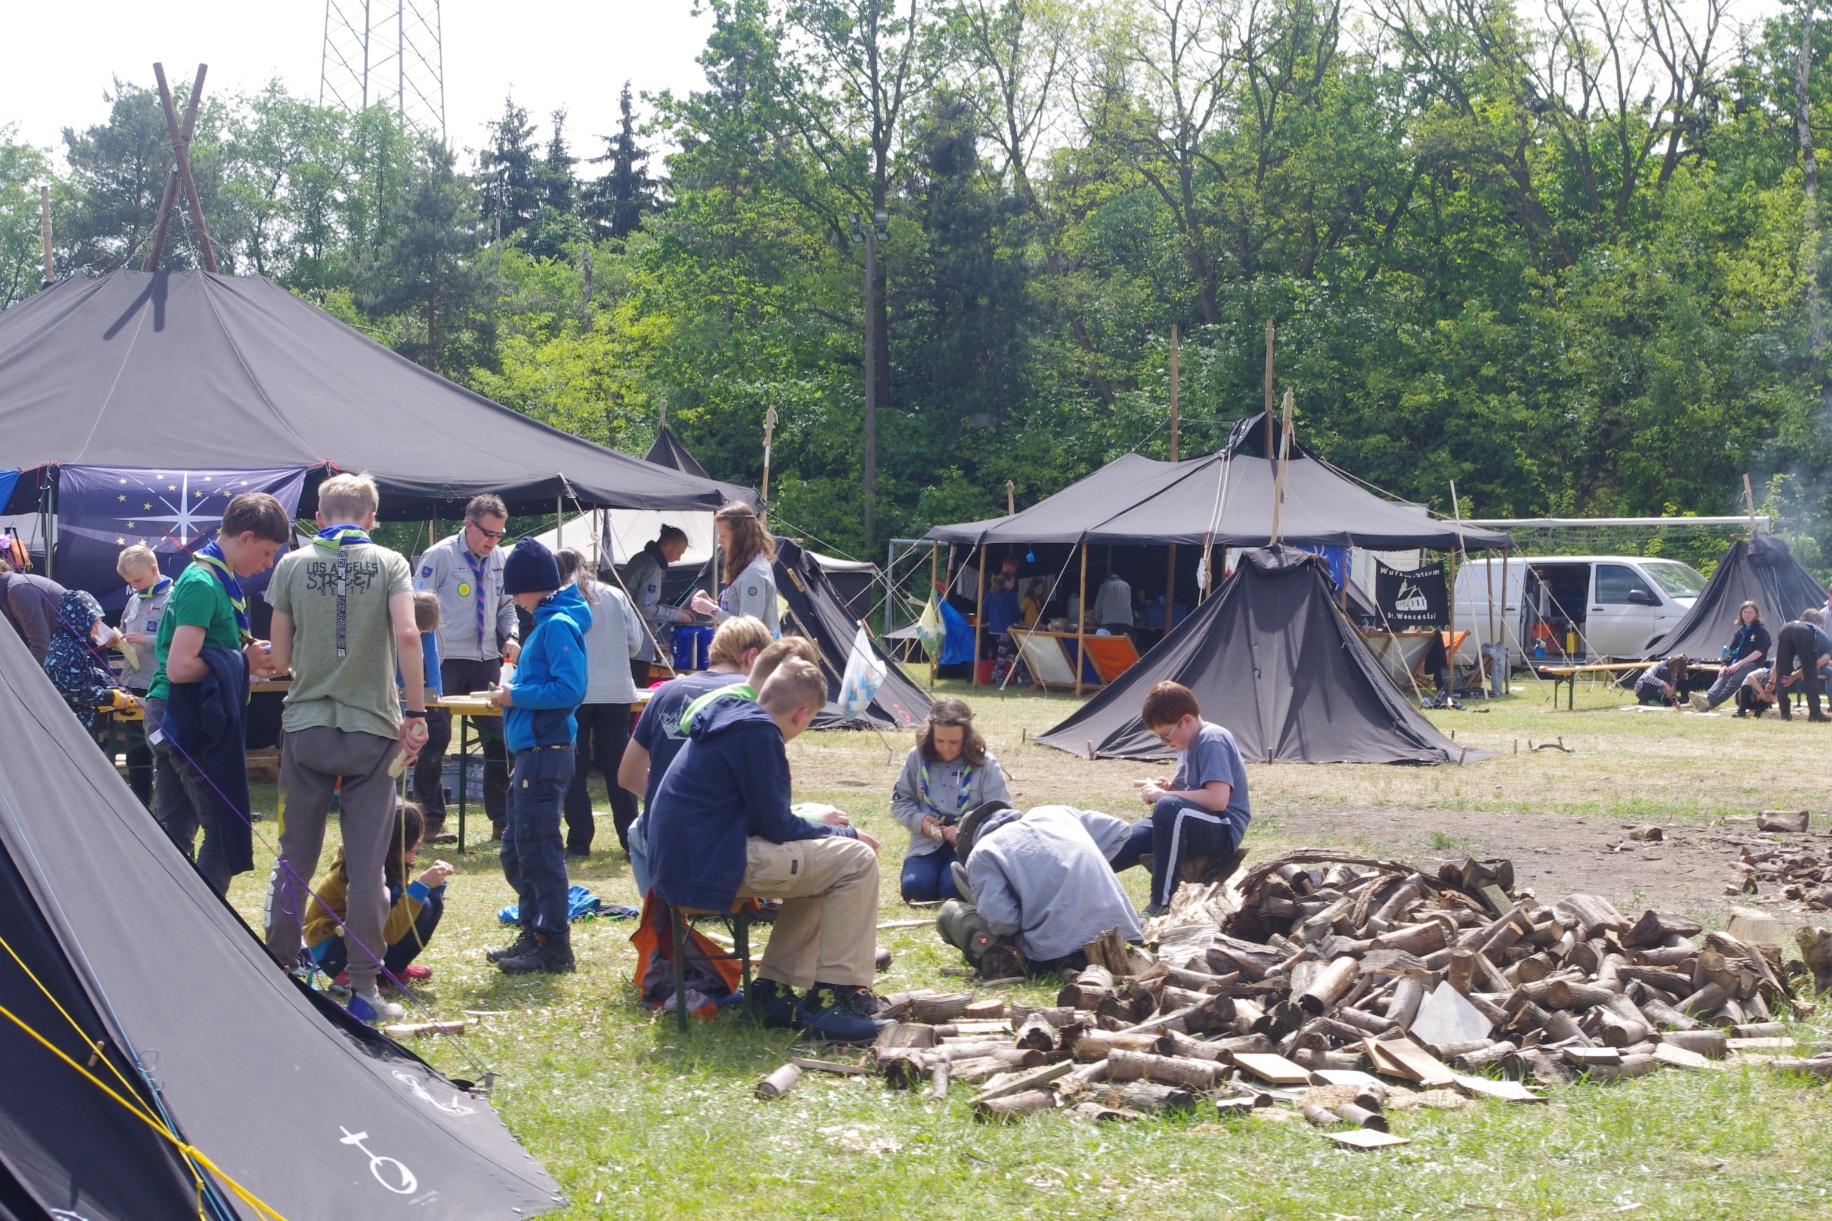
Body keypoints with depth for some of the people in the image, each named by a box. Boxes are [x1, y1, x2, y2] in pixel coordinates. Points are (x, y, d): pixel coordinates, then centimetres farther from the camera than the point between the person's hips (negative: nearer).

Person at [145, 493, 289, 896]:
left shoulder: (209, 576, 15)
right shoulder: (204, 584, -17)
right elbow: (180, 667, -25)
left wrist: (248, 659, 5)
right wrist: (244, 662, -15)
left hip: (171, 719, 10)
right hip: (191, 720, -10)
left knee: (173, 831, 12)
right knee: (225, 830, -4)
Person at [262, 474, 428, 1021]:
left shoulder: (292, 565, 3)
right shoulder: (389, 564, -1)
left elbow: (280, 656, 4)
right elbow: (407, 636, -14)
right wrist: (415, 714, -9)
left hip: (305, 726, 2)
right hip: (371, 727, -1)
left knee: (295, 854, 12)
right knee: (366, 862, 2)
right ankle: (364, 985, 3)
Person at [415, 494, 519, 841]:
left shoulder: (499, 559, 9)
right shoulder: (440, 555, -7)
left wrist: (508, 636, 3)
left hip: (487, 660, 5)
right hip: (446, 660, -5)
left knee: (498, 739, 4)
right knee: (436, 739, -2)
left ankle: (501, 819, 12)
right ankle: (432, 819, 6)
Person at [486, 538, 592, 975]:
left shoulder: (558, 625, -14)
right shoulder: (546, 622, 16)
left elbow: (569, 689, -23)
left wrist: (517, 696, -14)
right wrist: (517, 685, 6)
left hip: (545, 753, -11)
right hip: (531, 753, 11)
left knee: (538, 850, -6)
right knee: (516, 852, 17)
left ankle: (554, 946, -2)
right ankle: (534, 934, 25)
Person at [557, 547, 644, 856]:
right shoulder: (616, 596, 6)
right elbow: (635, 643, 7)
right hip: (616, 692, 3)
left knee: (576, 769, 6)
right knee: (618, 767, 8)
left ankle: (579, 841, 5)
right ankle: (632, 840, 5)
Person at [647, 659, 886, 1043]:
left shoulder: (728, 720, 18)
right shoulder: (759, 733, -12)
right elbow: (777, 827, -11)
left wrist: (822, 828, 33)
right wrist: (846, 834, 3)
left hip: (680, 863, 10)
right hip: (710, 865, -10)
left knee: (820, 865, 23)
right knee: (856, 860, -7)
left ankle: (773, 991, 18)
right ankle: (833, 998, -7)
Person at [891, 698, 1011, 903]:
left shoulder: (986, 765, -7)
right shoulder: (917, 757, 1)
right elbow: (900, 801, 9)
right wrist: (919, 820, -12)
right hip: (928, 842, 2)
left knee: (954, 888, -29)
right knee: (914, 887, -25)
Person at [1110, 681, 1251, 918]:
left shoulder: (1213, 741, -16)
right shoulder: (1191, 741, 10)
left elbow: (1217, 799, -29)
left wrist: (1163, 795, -20)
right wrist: (1170, 787, 3)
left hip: (1223, 832, -9)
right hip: (1185, 825, 9)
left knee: (1169, 808, -37)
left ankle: (1162, 905, -31)